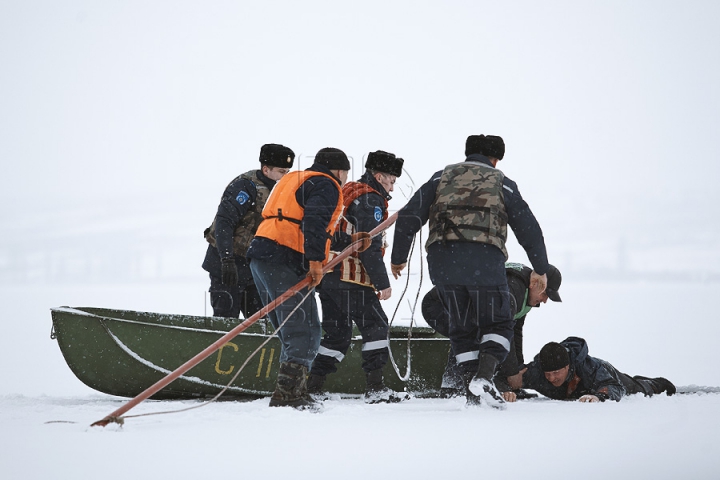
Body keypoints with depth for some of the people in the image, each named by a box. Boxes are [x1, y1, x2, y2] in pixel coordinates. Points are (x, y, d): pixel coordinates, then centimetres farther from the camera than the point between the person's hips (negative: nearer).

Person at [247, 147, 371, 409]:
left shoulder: (295, 180, 30)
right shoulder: (327, 186, 1)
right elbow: (314, 223, -18)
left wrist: (349, 240, 32)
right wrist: (315, 261, -23)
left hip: (261, 259, 10)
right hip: (285, 262, -10)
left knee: (292, 333, 16)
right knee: (304, 331, -11)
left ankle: (294, 394, 16)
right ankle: (286, 396, -20)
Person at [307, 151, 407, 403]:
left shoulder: (346, 192, 21)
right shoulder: (371, 200, -9)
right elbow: (370, 247, -17)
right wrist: (383, 283, -15)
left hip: (326, 275, 9)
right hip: (350, 277, -9)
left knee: (338, 332, 13)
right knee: (375, 325, -4)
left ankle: (312, 386, 9)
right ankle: (375, 387, -9)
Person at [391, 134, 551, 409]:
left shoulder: (441, 178, 20)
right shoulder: (502, 184, 16)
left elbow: (409, 217, 12)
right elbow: (528, 228, 16)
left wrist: (398, 257, 19)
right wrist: (540, 269, 26)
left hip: (442, 262, 2)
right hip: (484, 260, -2)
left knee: (462, 327, 17)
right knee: (498, 324, 11)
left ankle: (472, 391, 9)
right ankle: (483, 377, -13)